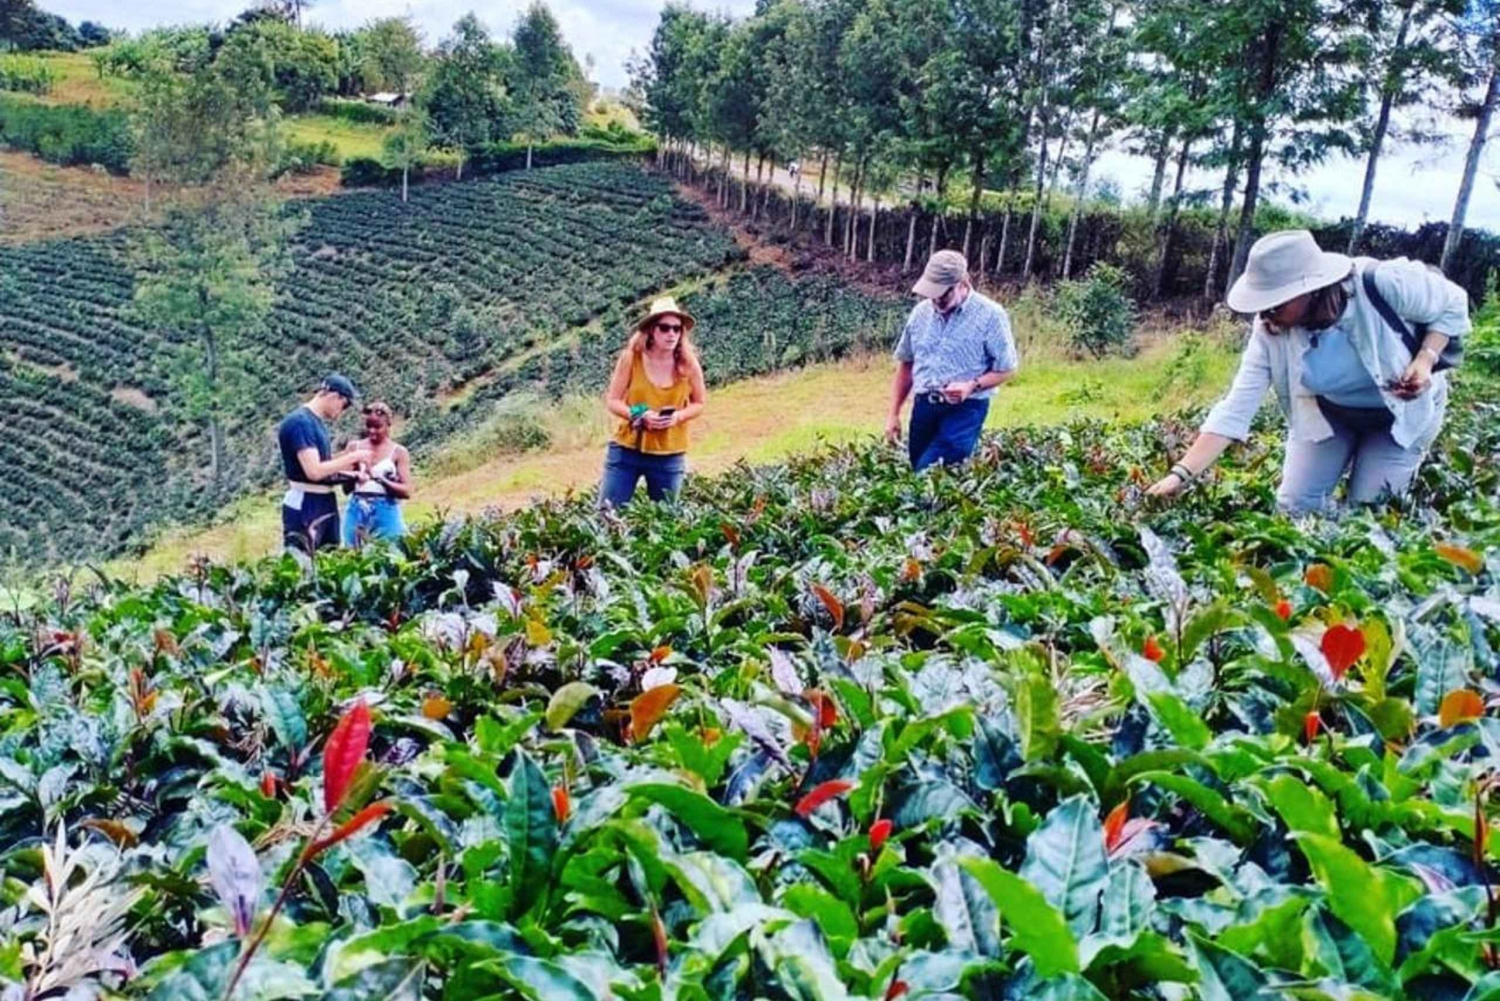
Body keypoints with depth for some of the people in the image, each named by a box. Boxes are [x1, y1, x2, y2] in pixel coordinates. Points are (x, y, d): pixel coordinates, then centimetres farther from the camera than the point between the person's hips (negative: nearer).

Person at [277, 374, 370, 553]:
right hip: (304, 506, -10)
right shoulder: (300, 422, -15)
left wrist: (351, 467, 6)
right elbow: (314, 471, -23)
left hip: (326, 503, 10)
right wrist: (352, 457, -16)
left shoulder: (318, 422, 13)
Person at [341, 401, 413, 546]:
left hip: (385, 513, -2)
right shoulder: (355, 447, 7)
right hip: (357, 512, 3)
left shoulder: (398, 452, 0)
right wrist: (354, 477, -13)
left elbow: (406, 491, -6)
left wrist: (380, 479, -18)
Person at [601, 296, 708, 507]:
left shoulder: (688, 364, -5)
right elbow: (612, 400, -2)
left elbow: (699, 404, 8)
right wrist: (640, 415, -20)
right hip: (626, 449, -1)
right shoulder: (632, 357, -8)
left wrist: (678, 416, -13)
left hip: (670, 456, 1)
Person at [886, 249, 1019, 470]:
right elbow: (906, 365, 15)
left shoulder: (990, 315, -8)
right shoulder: (921, 312, 7)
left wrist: (972, 385, -21)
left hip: (965, 410, -5)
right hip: (923, 406, 6)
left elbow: (1006, 369, -3)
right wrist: (894, 414, 12)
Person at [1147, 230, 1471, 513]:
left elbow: (1453, 306, -14)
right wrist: (1182, 474, -38)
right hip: (1329, 414, 3)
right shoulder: (1270, 330, -26)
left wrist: (1425, 360, -31)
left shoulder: (1382, 284, -34)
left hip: (1403, 409, -2)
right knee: (1296, 506, 1)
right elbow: (1237, 407, -29)